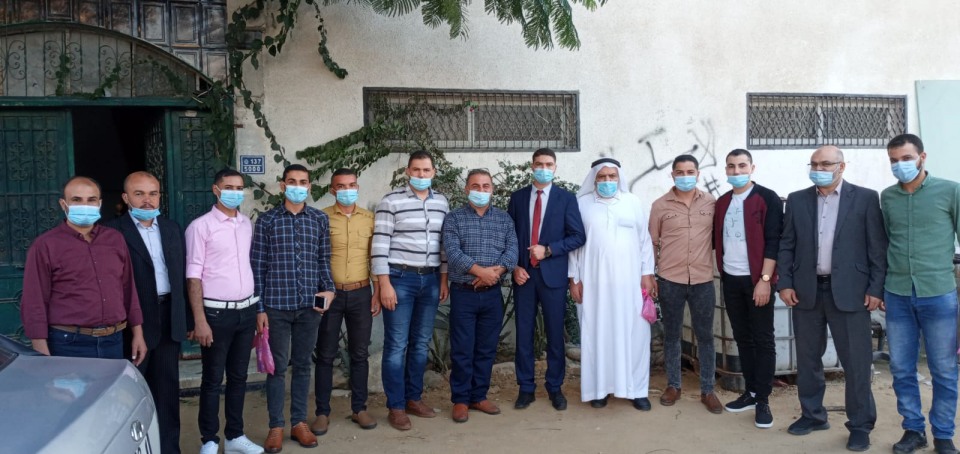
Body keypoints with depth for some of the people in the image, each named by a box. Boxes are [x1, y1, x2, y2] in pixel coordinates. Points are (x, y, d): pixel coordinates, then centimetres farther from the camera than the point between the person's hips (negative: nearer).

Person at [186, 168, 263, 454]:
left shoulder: (247, 224, 10)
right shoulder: (201, 226, -7)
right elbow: (193, 275, -10)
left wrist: (256, 310, 10)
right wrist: (199, 320, -14)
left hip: (246, 311, 5)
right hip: (217, 313, -5)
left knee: (238, 377, 13)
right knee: (213, 380, 5)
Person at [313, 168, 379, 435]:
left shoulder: (369, 219, 6)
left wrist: (377, 293, 4)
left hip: (361, 293, 2)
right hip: (329, 293, -2)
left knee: (360, 354, 9)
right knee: (326, 354, 5)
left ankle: (359, 409, 21)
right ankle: (322, 412, 15)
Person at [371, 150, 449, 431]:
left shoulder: (441, 203, 8)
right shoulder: (391, 202, -7)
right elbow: (380, 245, -9)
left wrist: (444, 279, 10)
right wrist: (385, 284, -14)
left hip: (431, 279, 5)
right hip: (400, 278, -5)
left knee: (421, 343, 12)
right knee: (396, 345, 0)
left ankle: (414, 398, 24)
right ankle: (396, 407, 9)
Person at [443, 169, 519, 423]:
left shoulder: (504, 219, 9)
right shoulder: (454, 218, 0)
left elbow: (512, 249, -2)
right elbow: (452, 252, -13)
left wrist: (496, 271, -20)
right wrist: (480, 271, -22)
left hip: (492, 294, 3)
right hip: (463, 294, -3)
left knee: (487, 349, 9)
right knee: (462, 349, 1)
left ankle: (479, 396, 22)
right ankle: (460, 400, 12)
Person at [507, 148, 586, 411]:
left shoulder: (566, 198, 2)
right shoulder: (517, 197, 8)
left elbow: (578, 237, -3)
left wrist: (548, 250, -13)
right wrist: (515, 266, -4)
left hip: (553, 273, -2)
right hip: (523, 273, 2)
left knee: (555, 333, 5)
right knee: (523, 332, 5)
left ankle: (555, 387, 18)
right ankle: (526, 388, 15)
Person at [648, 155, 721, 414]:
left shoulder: (711, 203, 2)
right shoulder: (660, 205, -1)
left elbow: (718, 236, 9)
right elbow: (652, 243, 4)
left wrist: (717, 265, 3)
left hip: (703, 281, 1)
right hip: (670, 281, 0)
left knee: (705, 335, 7)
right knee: (671, 334, 10)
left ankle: (708, 390, 19)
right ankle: (673, 385, 24)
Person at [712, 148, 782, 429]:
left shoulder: (767, 198, -6)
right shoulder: (722, 203, 11)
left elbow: (773, 241, -12)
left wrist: (765, 279, -16)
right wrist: (721, 272, 5)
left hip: (756, 279, -5)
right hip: (730, 280, 6)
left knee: (763, 339, 1)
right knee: (742, 338, 11)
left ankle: (763, 400, 7)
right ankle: (751, 392, 22)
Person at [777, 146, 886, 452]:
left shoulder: (866, 198, 0)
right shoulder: (797, 200, 8)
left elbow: (878, 247, -2)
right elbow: (786, 245, 8)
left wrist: (876, 288, -7)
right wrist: (785, 283, 0)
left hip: (849, 291, -3)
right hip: (806, 290, 3)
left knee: (856, 361, 2)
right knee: (807, 358, 11)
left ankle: (860, 425, 15)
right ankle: (812, 415, 26)